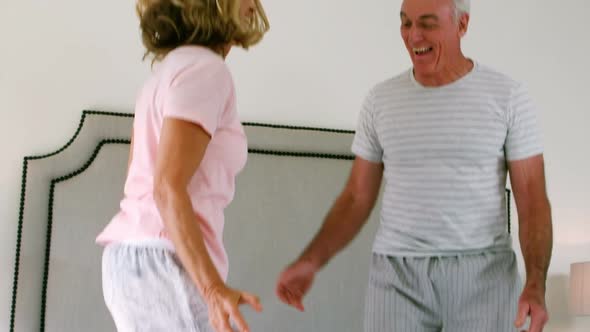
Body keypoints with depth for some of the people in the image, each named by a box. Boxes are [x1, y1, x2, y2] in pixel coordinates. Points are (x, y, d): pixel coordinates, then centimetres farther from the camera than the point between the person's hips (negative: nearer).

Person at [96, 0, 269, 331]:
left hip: (138, 262, 10)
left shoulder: (172, 69, 18)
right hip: (164, 266, -10)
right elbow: (167, 188, -20)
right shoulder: (204, 69, -11)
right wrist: (213, 288, -26)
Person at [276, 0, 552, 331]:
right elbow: (357, 199, 9)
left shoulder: (508, 96, -2)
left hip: (483, 276, -1)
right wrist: (310, 261, -6)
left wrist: (536, 285, -21)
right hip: (400, 278, 2)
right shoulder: (382, 100, 5)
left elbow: (533, 201, -5)